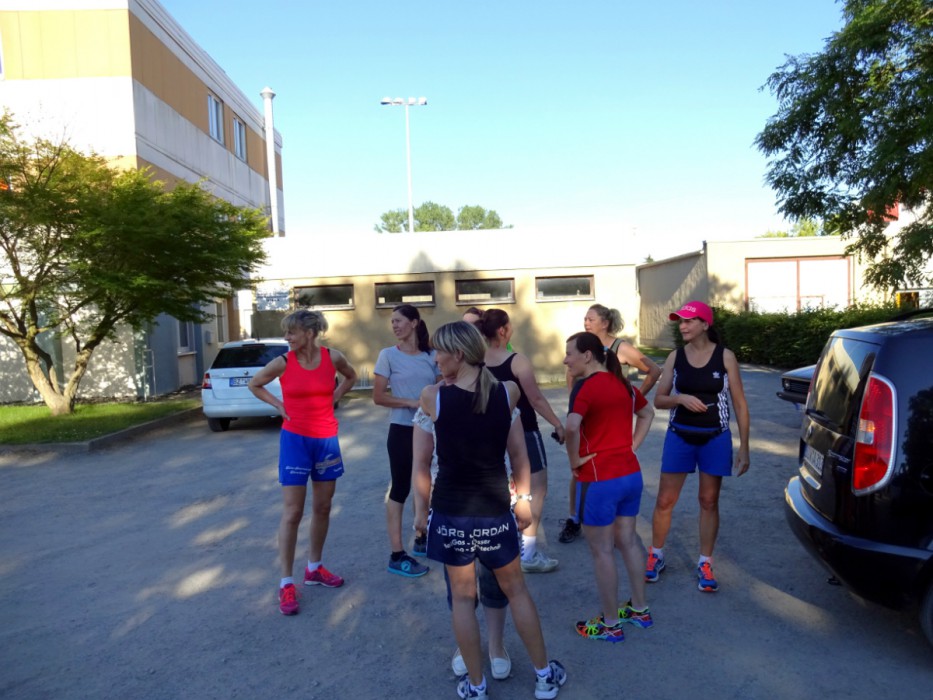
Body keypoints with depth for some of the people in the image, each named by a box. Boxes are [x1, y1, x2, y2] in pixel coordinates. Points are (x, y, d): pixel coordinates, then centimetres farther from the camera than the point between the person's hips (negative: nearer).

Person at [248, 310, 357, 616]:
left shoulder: (333, 357, -5)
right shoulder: (283, 362, -9)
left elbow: (351, 377, 16)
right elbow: (254, 384, 9)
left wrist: (333, 398, 3)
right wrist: (279, 405, -2)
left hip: (326, 440, 3)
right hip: (295, 440, -3)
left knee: (323, 508, 13)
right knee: (292, 513, -1)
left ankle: (314, 568, 30)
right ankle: (286, 583, 9)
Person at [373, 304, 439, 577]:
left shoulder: (431, 356, 3)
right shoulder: (388, 355, -6)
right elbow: (378, 397, -9)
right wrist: (411, 403, -18)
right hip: (402, 430, -4)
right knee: (400, 489, 1)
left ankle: (422, 539, 33)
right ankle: (397, 556, 9)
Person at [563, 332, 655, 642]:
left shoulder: (586, 385, -16)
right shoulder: (622, 383, 8)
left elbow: (571, 427, -32)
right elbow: (647, 413, 22)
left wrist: (575, 460, -17)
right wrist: (631, 446, 15)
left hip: (599, 480, -8)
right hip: (631, 473, 8)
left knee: (602, 550, 6)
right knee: (628, 540, 20)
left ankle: (610, 624, 19)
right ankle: (639, 609, 35)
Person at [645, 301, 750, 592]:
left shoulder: (725, 356, -6)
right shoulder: (675, 357, -1)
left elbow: (739, 404, -2)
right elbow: (659, 399, 2)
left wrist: (744, 447, -4)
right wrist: (680, 398, -19)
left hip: (715, 438, -1)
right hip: (679, 436, 1)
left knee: (709, 502, 10)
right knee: (665, 500, 5)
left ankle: (705, 564, 24)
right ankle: (655, 556, 24)